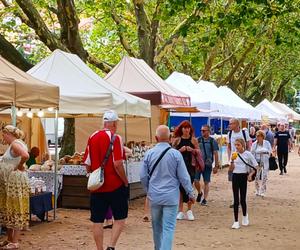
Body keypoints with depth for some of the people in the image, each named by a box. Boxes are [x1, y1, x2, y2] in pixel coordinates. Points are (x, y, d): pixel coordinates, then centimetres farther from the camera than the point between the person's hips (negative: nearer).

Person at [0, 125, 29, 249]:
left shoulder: (15, 144, -15)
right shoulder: (13, 145, 16)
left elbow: (25, 155, -34)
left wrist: (20, 166, -19)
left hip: (15, 182, -10)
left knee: (15, 210, -5)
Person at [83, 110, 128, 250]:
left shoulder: (92, 138, 5)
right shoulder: (115, 138, -10)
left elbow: (87, 164, 7)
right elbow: (117, 164, -17)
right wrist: (125, 181, -5)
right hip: (115, 186, -4)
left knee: (97, 221, 9)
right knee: (120, 218, 9)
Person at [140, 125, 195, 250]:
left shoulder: (149, 153, -3)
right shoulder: (175, 154, -10)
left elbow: (143, 176, 3)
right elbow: (184, 177, -6)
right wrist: (190, 193, 6)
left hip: (154, 196, 3)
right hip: (171, 196, -3)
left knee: (157, 226, 19)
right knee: (168, 228, -2)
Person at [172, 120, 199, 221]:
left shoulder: (193, 140, 4)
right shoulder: (177, 140, 3)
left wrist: (192, 150, -10)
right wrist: (180, 150, -13)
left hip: (190, 165, 0)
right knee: (180, 187, 3)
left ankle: (189, 210, 13)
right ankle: (180, 211, 11)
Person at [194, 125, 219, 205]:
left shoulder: (213, 141, 0)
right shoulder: (198, 140, 5)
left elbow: (215, 154, 2)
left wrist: (216, 166, -1)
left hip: (208, 164, -1)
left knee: (206, 182, 3)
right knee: (196, 181, -4)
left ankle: (205, 199, 11)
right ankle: (199, 193, 24)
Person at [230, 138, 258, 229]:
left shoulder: (248, 154, -4)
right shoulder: (234, 154, 5)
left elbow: (256, 166, -1)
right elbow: (231, 169, 1)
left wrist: (250, 174, -13)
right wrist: (232, 161, -14)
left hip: (244, 176, -2)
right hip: (235, 176, 2)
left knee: (243, 199, 4)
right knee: (236, 200, 1)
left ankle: (245, 216, 33)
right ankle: (236, 221, 5)